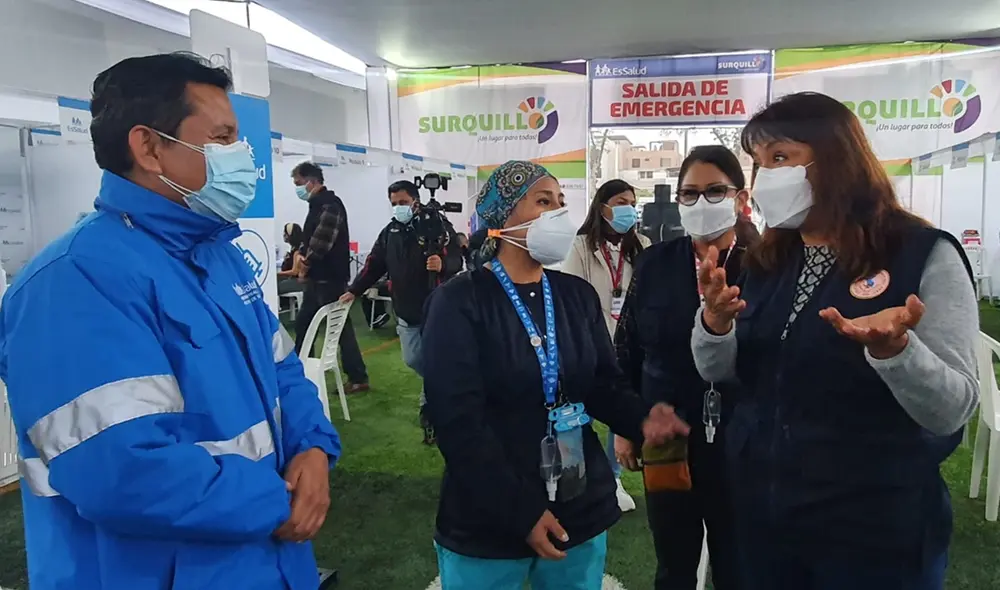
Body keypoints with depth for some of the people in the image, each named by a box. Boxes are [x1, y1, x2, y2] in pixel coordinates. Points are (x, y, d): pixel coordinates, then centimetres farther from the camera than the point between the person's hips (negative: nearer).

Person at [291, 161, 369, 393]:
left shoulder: (330, 204, -14)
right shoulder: (317, 204, 17)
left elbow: (322, 240, -24)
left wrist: (306, 265, -12)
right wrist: (301, 255, 5)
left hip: (330, 278, -10)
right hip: (318, 278, 10)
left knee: (341, 326, -4)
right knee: (303, 324, 15)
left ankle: (358, 378, 4)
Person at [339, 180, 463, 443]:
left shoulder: (438, 225, -8)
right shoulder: (390, 231, 9)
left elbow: (457, 260, -13)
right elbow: (374, 264, 14)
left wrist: (443, 265, -35)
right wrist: (354, 291, 11)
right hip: (406, 312, 5)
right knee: (412, 360, 11)